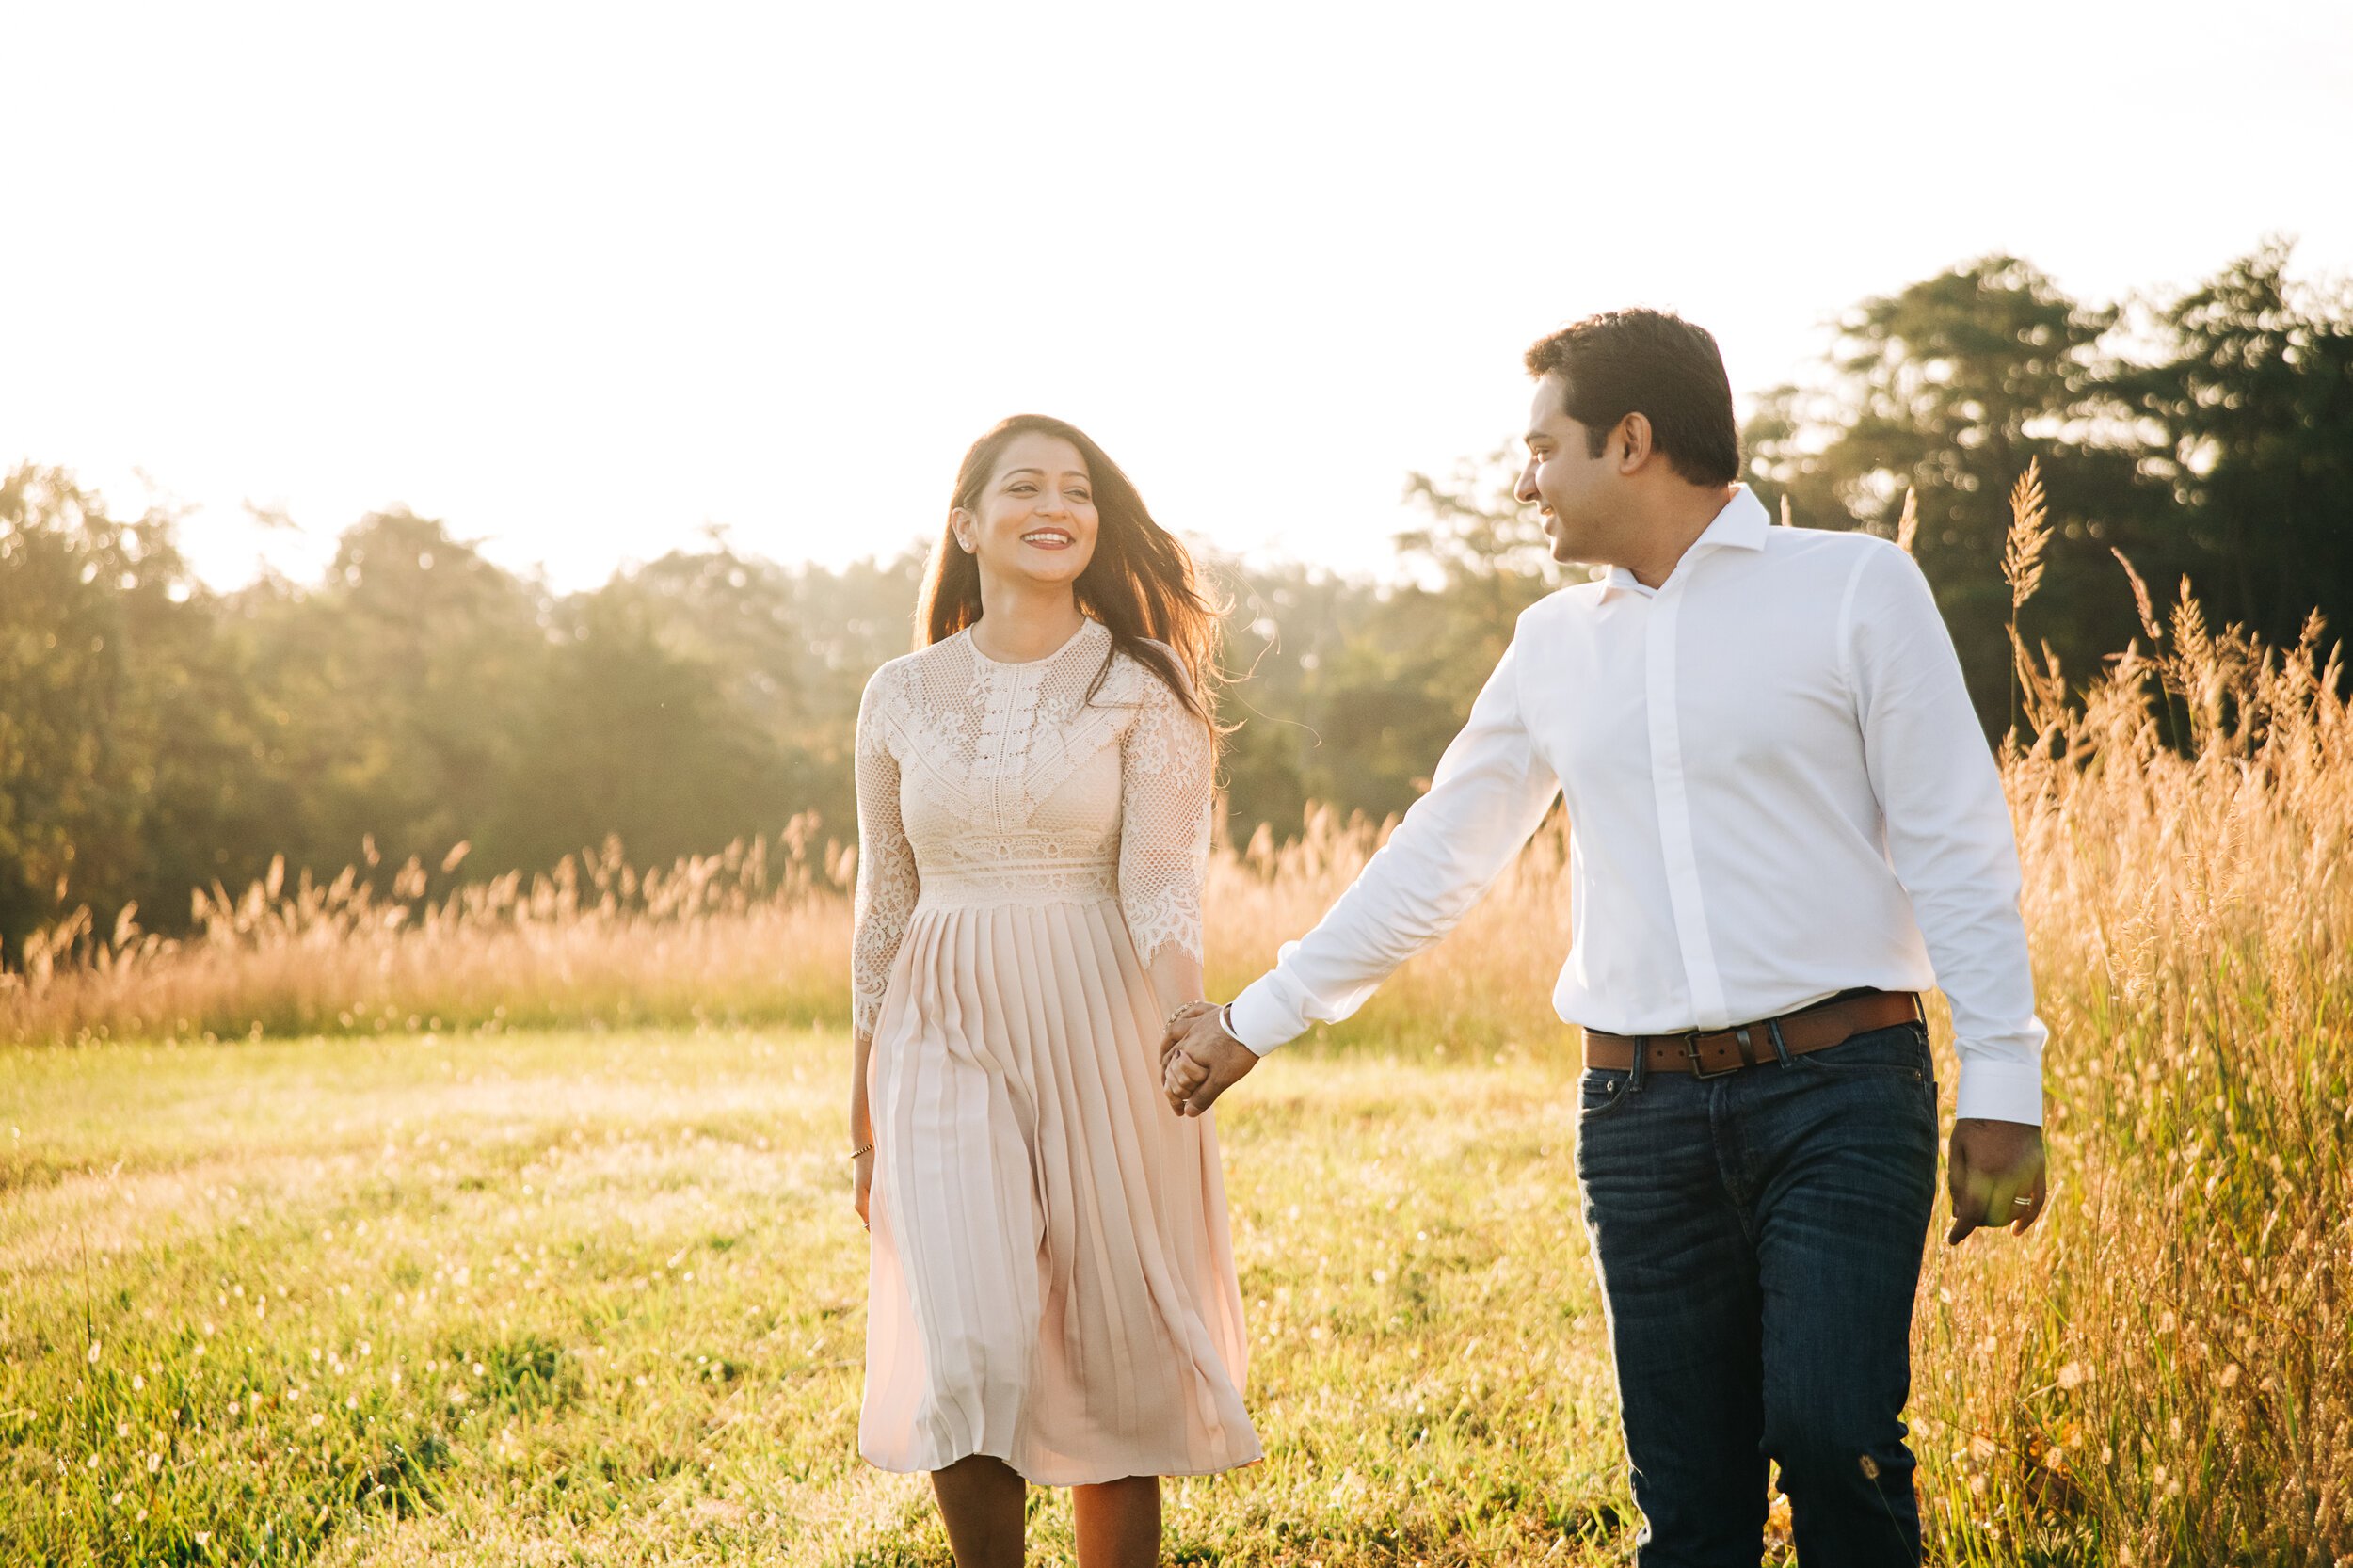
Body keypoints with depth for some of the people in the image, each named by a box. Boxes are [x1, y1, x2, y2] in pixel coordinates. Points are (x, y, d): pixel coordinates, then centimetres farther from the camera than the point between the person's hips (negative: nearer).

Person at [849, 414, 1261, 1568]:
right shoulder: (902, 695, 7)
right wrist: (862, 1108, 14)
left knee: (1112, 1367, 5)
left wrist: (1188, 1041, -27)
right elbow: (883, 905, 13)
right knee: (969, 1356, -12)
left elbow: (1162, 886, -9)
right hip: (947, 1046, 1)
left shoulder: (1143, 687, -1)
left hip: (1100, 1038, -1)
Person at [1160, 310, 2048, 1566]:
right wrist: (1256, 1018, 24)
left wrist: (2000, 1084, -7)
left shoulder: (1854, 587, 1)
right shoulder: (1553, 645, 15)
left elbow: (1955, 844, -1)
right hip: (1640, 1110, 4)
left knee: (1831, 1434, -18)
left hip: (1837, 1087, -4)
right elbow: (1431, 861, 22)